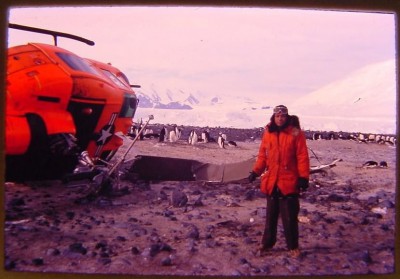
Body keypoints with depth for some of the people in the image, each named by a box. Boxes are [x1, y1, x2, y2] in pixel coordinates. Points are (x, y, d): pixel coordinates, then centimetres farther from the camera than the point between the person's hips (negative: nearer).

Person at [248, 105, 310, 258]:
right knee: (271, 215, 15)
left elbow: (302, 156, -7)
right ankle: (267, 243, 28)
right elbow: (262, 155, 12)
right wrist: (256, 171, 5)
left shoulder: (296, 133, -6)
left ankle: (293, 246, 19)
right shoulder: (268, 133, 6)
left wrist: (303, 177, -12)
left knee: (290, 217, 4)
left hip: (289, 182, -4)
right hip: (271, 182, 4)